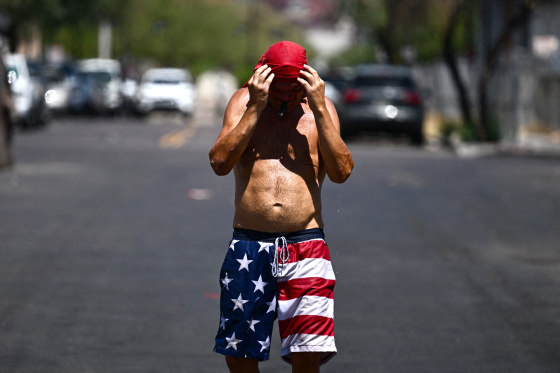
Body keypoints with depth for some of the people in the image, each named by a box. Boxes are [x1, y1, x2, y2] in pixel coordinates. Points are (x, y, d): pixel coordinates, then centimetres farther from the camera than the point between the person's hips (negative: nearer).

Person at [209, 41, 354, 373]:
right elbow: (220, 163, -6)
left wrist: (318, 108, -9)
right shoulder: (244, 101, 8)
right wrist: (256, 107, -10)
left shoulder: (321, 107, 9)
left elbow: (342, 171, -4)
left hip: (305, 246, -1)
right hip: (249, 244, 1)